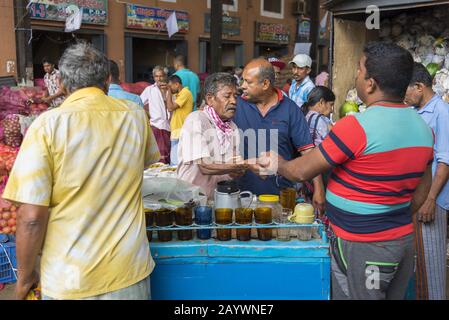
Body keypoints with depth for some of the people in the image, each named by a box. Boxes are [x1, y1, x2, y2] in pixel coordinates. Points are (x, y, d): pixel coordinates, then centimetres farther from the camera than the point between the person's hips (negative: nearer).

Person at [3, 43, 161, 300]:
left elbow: (31, 217, -16)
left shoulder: (48, 125, -14)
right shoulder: (135, 115, -3)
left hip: (70, 280, -2)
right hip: (130, 270, 3)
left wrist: (25, 276, -2)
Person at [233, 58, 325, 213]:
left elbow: (307, 150, -4)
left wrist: (318, 188, -8)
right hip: (245, 193, 0)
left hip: (282, 194, 0)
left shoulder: (290, 109, -3)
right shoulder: (237, 106, -1)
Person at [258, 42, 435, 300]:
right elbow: (421, 190, 11)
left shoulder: (357, 126, -22)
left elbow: (303, 171, -11)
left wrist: (278, 164, 8)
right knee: (393, 296, 20)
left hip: (362, 247, -7)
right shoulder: (423, 128, 1)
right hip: (405, 239, 7)